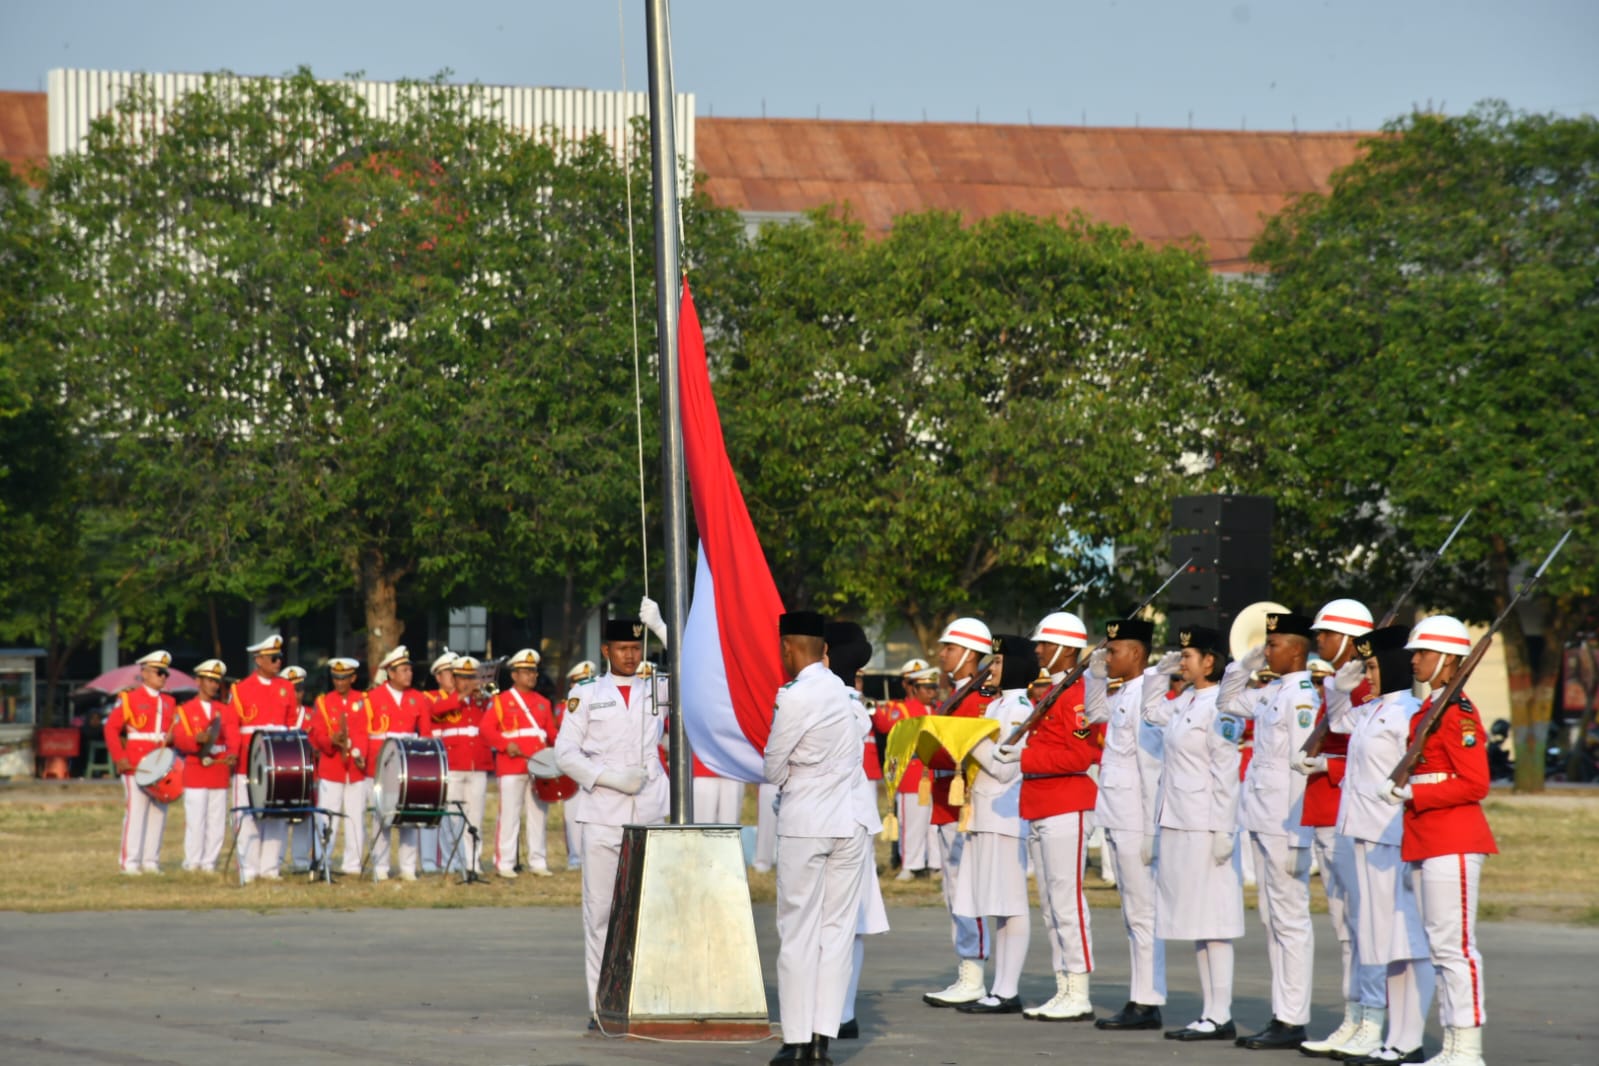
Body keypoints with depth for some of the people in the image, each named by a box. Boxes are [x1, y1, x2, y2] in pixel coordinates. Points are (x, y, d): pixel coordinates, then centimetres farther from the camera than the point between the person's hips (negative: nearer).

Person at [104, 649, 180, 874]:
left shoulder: (169, 703, 16)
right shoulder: (129, 699, -1)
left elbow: (175, 730, 20)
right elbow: (111, 729, -5)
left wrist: (171, 738, -5)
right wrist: (119, 758, -13)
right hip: (136, 765, -6)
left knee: (158, 813, 5)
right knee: (135, 812, -7)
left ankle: (151, 861, 11)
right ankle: (130, 862, -4)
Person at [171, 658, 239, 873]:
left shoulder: (226, 711, 14)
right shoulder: (185, 710, 6)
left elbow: (233, 739, 3)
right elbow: (178, 740, -5)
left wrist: (232, 756, -19)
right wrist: (197, 739, -26)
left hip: (220, 773, 3)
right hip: (195, 773, -3)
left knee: (217, 822, 1)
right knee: (195, 821, -7)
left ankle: (209, 863, 5)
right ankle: (192, 864, -2)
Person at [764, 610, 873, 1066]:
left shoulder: (795, 699, -13)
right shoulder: (839, 691, 8)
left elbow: (772, 770, -8)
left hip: (805, 824, -6)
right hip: (851, 823, 6)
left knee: (798, 933, 0)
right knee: (837, 930, 6)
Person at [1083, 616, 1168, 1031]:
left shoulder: (1150, 693, -16)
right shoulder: (1124, 694, 12)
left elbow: (1152, 764, -20)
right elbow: (1094, 711, 35)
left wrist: (1150, 830, -22)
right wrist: (1096, 673, 18)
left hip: (1137, 821, -10)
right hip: (1120, 821, 10)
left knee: (1143, 913, -6)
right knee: (1133, 915, 13)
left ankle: (1147, 1005, -4)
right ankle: (1141, 1000, 18)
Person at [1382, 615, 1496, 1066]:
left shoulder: (1457, 712, -13)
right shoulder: (1427, 709, 15)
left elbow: (1475, 784, -18)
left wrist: (1413, 793, -19)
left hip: (1454, 841, -10)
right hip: (1428, 842, 10)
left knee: (1454, 945, -9)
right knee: (1438, 946, 11)